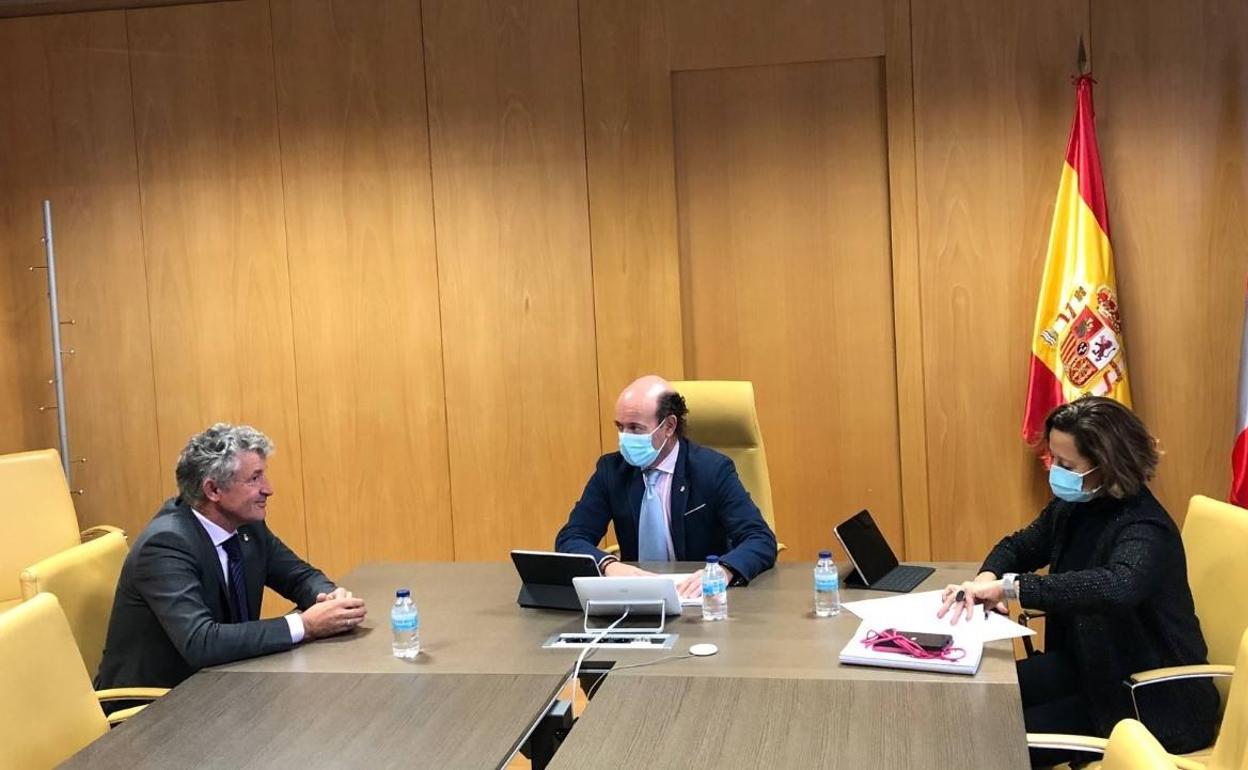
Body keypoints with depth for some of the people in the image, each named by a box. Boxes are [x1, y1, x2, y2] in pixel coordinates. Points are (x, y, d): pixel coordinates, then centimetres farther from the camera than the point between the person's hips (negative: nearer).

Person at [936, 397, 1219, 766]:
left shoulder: (1144, 528, -27)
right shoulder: (1072, 505, -1)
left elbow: (1116, 588, -49)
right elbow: (1019, 545, 13)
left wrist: (1009, 586, -50)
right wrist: (987, 579, -11)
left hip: (1153, 697, -8)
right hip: (1087, 663, 8)